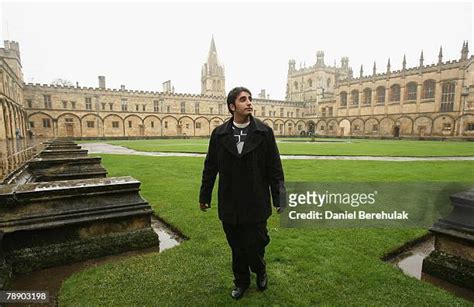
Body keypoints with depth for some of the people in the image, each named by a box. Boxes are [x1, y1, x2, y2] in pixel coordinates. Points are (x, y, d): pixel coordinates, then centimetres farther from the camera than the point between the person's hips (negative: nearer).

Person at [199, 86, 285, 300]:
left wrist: (279, 198, -4)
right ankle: (241, 281, 41)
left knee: (255, 244, 7)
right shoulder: (219, 134, -1)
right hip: (229, 205, 2)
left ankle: (260, 271, 42)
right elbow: (210, 168, 5)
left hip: (256, 204, -1)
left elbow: (275, 169, -4)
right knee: (237, 248, 15)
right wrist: (204, 196, 10)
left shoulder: (264, 132, -5)